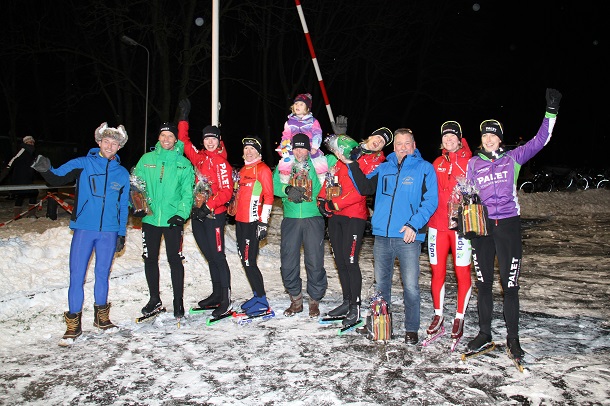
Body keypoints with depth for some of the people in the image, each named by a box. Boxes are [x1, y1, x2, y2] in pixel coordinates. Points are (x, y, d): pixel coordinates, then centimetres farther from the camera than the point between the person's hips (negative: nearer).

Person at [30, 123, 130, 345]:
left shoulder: (122, 173, 9)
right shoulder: (82, 164, 2)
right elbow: (57, 178, -7)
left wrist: (122, 234, 12)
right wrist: (46, 169, -29)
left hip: (109, 232, 2)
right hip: (84, 229, -2)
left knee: (103, 274, 11)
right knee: (77, 275, -2)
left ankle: (101, 316, 27)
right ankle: (73, 324, 9)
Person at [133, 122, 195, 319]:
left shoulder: (183, 163, 2)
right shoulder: (146, 160, 7)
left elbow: (188, 192, -2)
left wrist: (182, 213, -14)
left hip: (173, 220, -3)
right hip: (150, 218, 3)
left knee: (175, 260, -1)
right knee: (150, 259, 11)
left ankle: (178, 301, 10)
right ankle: (154, 299, 26)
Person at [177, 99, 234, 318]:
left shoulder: (222, 163, -8)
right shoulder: (199, 158, 11)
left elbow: (226, 192, -14)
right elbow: (183, 141, 22)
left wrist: (208, 207, -20)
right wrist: (184, 117, 21)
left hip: (214, 214, -7)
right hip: (198, 214, 7)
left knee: (217, 256, -7)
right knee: (210, 256, 14)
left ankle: (226, 301, -3)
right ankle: (216, 294, 25)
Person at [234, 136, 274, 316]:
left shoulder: (263, 169, -7)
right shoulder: (243, 170, 18)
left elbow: (268, 197, -12)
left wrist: (263, 222, -17)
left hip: (253, 222, -9)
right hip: (240, 220, 9)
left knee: (248, 261, -10)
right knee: (244, 260, 12)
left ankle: (262, 301, 0)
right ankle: (257, 295, 23)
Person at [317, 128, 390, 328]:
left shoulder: (377, 161, -2)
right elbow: (334, 173, 17)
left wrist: (337, 203, -16)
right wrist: (322, 198, 6)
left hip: (354, 215, -6)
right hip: (333, 213, 6)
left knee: (350, 261, -8)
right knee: (339, 260, 11)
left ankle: (355, 307, 4)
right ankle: (347, 301, 25)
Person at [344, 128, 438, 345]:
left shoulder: (424, 168, 1)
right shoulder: (384, 168, 14)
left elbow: (430, 200, -6)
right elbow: (365, 187, 11)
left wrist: (414, 224, -16)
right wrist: (352, 165, 3)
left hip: (408, 237, -4)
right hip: (382, 235, 4)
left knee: (410, 286, -2)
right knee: (380, 283, 14)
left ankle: (411, 329, 14)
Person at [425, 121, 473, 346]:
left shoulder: (469, 163, 1)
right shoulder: (437, 163, 12)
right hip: (437, 224, 4)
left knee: (462, 273, 1)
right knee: (437, 272, 8)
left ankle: (459, 318, 15)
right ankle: (438, 315, 21)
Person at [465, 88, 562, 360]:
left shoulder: (513, 158, 5)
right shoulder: (473, 164, 10)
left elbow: (540, 141, 1)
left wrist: (551, 112, -6)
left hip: (508, 225, -2)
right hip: (481, 225, 2)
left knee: (510, 284, 0)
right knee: (483, 283, 8)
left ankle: (512, 337, 11)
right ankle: (484, 333, 21)